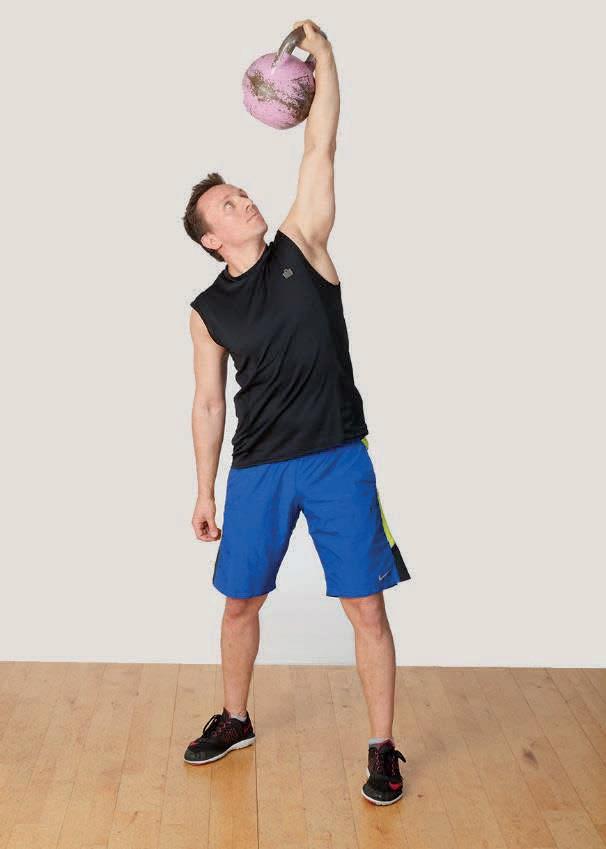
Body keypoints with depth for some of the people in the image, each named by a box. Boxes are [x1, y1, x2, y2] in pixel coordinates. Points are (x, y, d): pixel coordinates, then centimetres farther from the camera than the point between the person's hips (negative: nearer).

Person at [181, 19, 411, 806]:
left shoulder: (301, 248, 2)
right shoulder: (208, 311, 5)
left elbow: (321, 148, -3)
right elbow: (209, 404, 10)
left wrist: (322, 54, -7)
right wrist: (205, 491, 9)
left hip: (338, 461, -2)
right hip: (257, 470, 2)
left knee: (366, 607, -1)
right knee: (240, 601, 13)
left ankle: (383, 749, 13)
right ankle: (234, 720, 36)